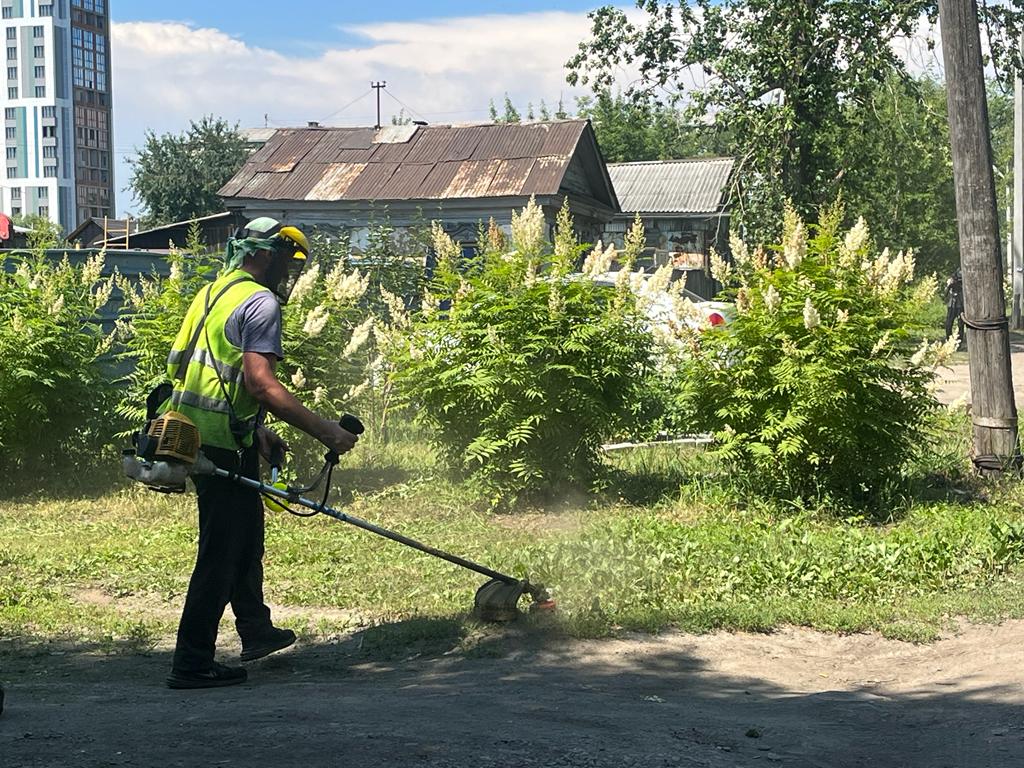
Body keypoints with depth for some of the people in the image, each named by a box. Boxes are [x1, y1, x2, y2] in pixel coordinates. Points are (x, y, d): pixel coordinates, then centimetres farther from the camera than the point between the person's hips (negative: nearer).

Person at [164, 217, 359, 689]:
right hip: (225, 445, -10)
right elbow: (260, 383, -24)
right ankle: (192, 663, 2)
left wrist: (257, 433, 27)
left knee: (246, 537, 23)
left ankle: (257, 632, 38)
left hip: (195, 436, 10)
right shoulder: (259, 302, -13)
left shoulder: (213, 294, 18)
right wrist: (324, 430, -22)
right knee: (221, 553, -3)